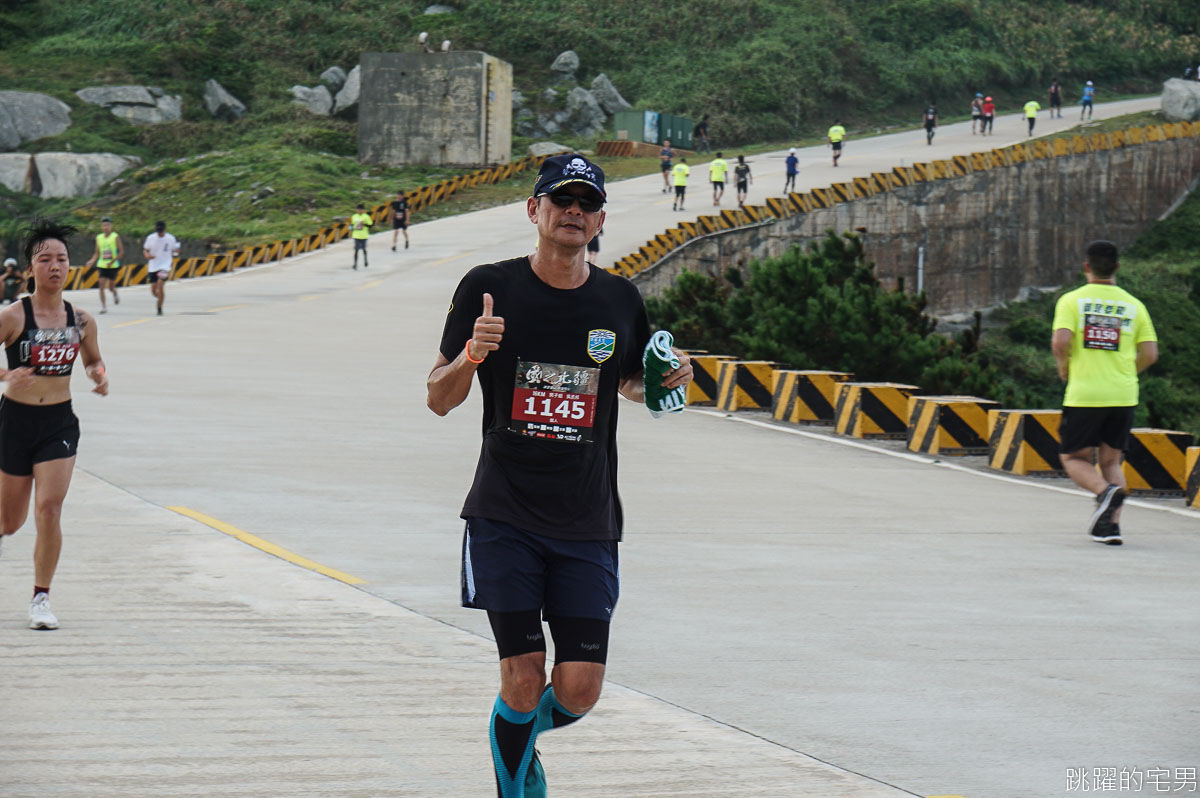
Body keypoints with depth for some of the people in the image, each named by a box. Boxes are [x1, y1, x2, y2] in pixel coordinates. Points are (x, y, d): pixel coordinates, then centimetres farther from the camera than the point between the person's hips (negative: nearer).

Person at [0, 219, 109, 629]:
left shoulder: (81, 320, 0)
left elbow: (94, 360, 17)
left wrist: (100, 376, -4)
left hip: (60, 424, 2)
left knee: (49, 509, -12)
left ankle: (41, 599, 1)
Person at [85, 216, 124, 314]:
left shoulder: (115, 237, -5)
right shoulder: (99, 238, 7)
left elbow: (121, 252, -7)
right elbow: (97, 253, 15)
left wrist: (112, 262, -16)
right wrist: (92, 261, -5)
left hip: (113, 265, -3)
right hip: (102, 265, 3)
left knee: (111, 286, 2)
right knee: (101, 285, -9)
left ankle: (115, 294, 37)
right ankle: (103, 306, -5)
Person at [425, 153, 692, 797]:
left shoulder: (620, 301, 5)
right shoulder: (489, 288, -2)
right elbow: (439, 400, 1)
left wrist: (667, 381, 1)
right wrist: (471, 356, -20)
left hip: (587, 524, 2)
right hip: (504, 518, -2)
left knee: (579, 690, -2)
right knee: (523, 678, -9)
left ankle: (517, 735, 31)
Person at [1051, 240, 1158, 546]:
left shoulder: (1072, 300, -2)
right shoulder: (1134, 305, 6)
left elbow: (1060, 342, -15)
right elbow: (1150, 354, 3)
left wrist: (1064, 368, 5)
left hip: (1084, 394, -3)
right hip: (1123, 395, 3)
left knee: (1075, 458, 8)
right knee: (1111, 461, 14)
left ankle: (1105, 491, -21)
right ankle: (1112, 525, 2)